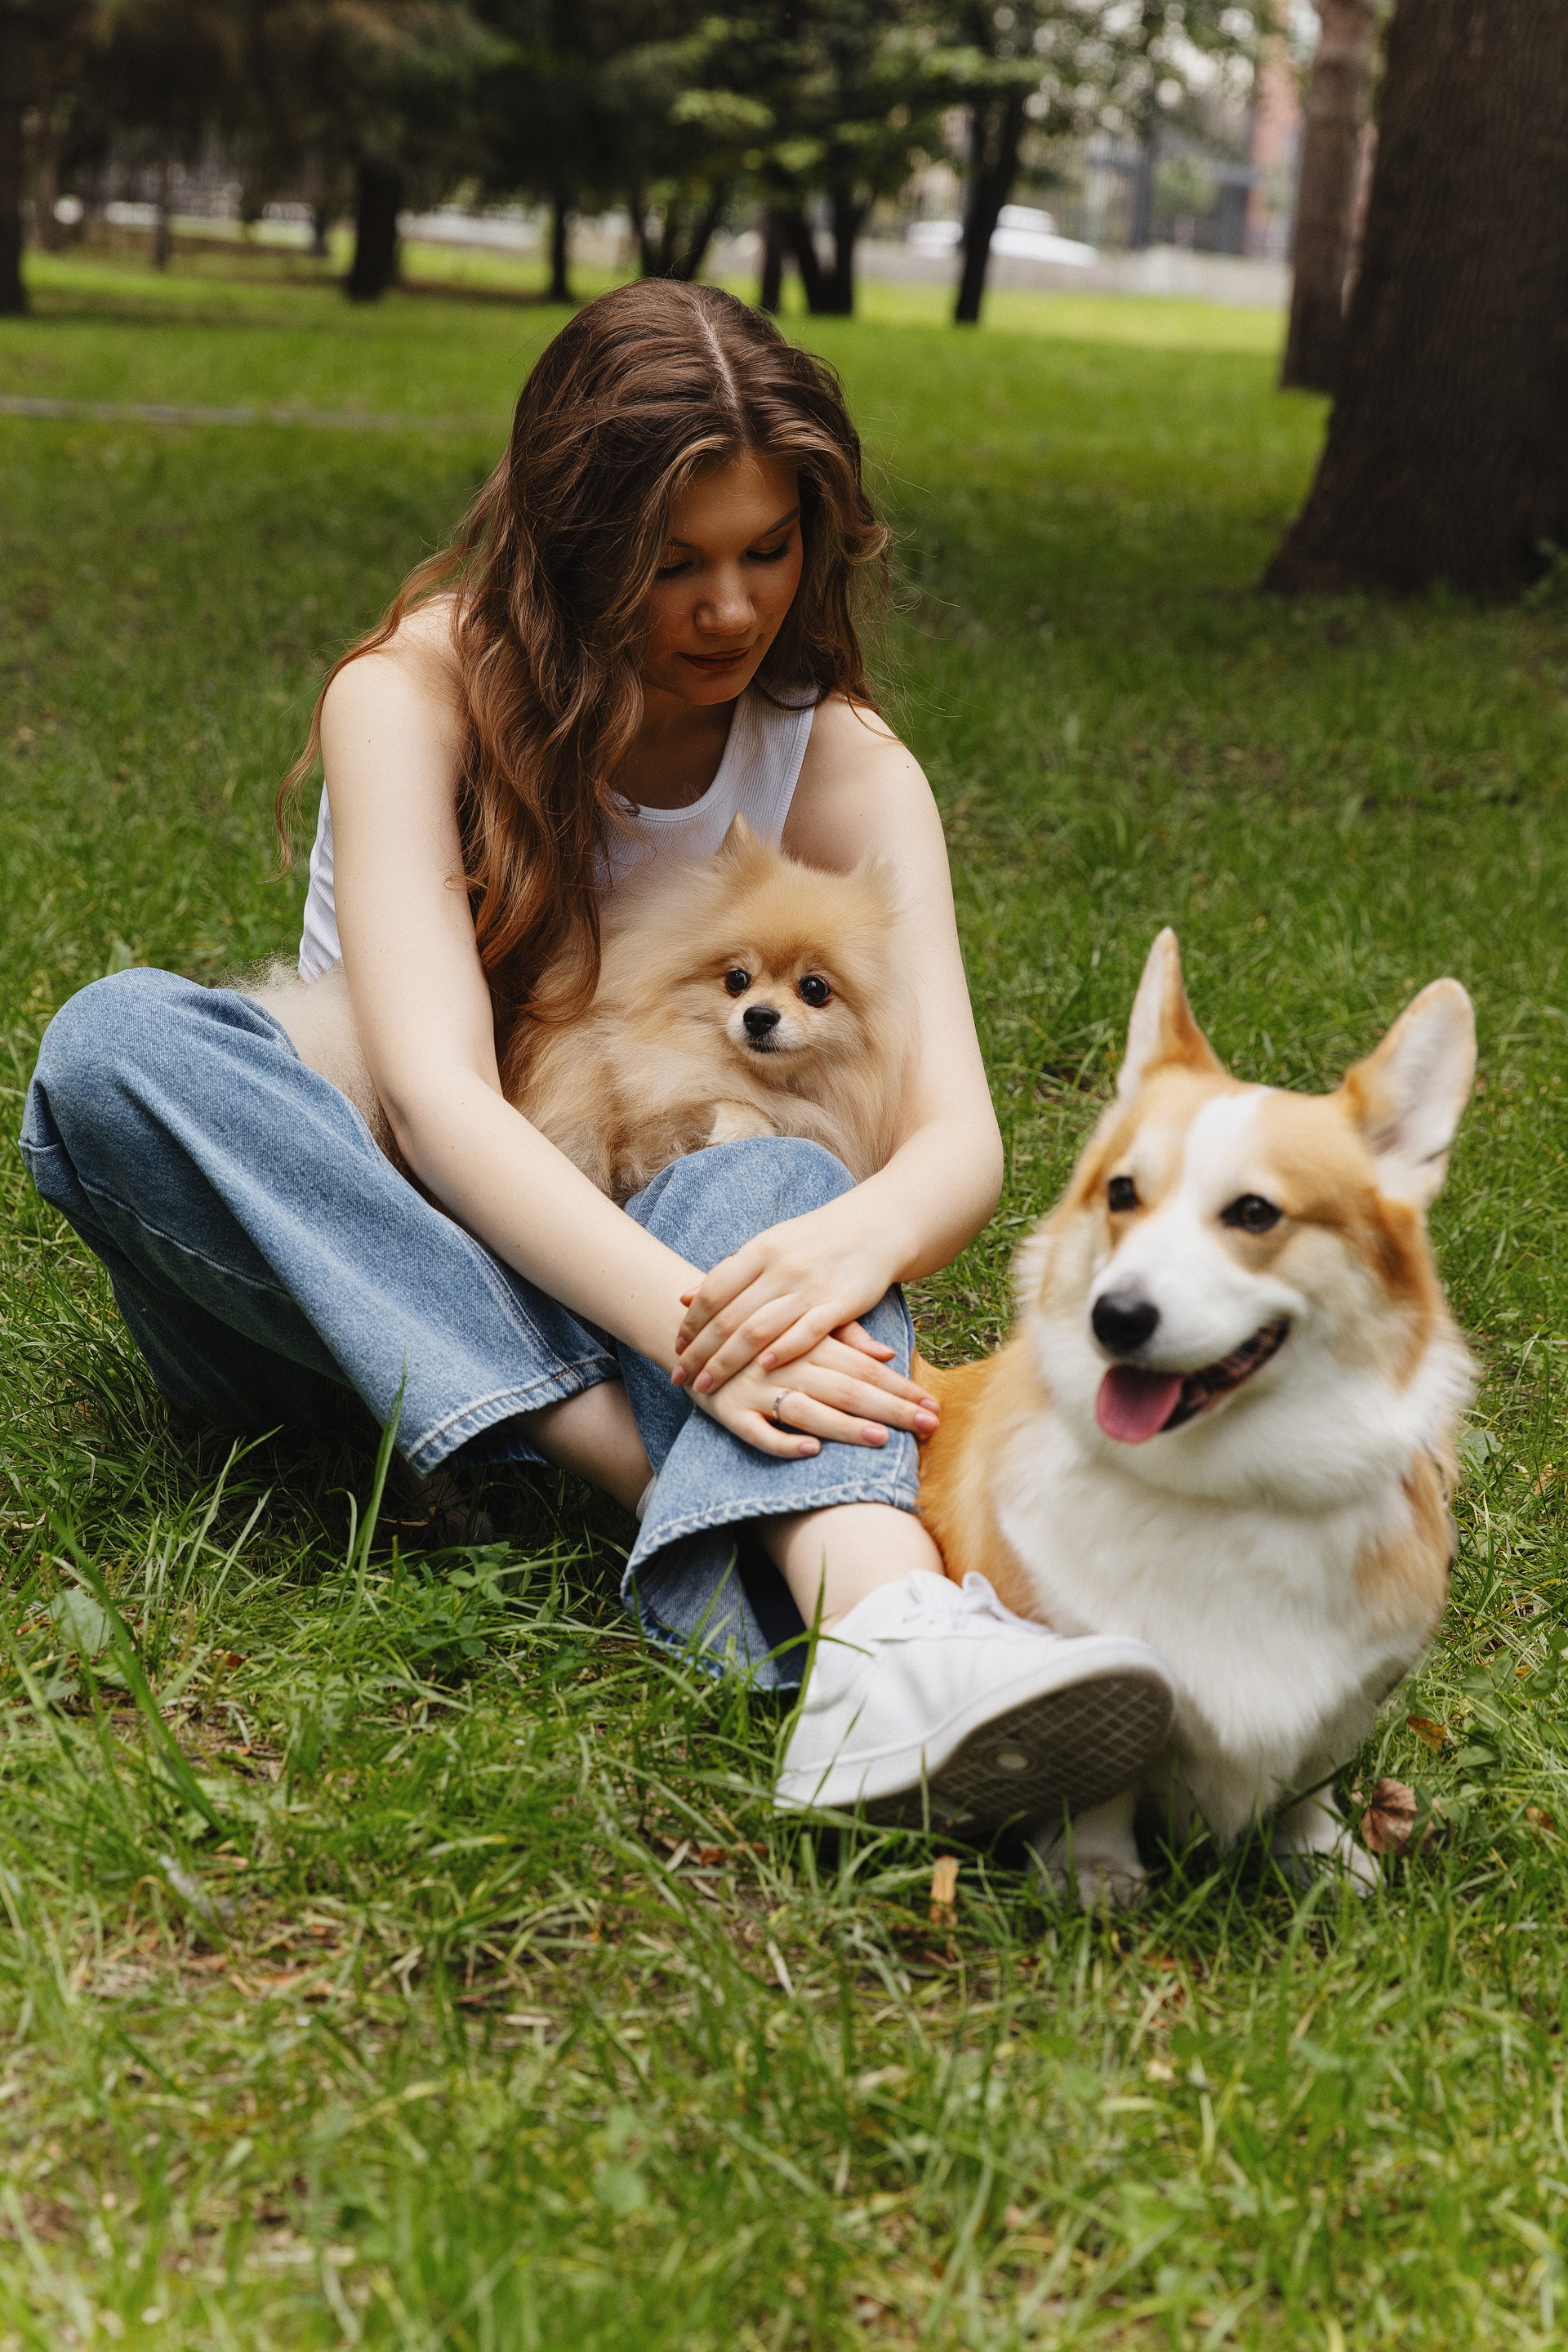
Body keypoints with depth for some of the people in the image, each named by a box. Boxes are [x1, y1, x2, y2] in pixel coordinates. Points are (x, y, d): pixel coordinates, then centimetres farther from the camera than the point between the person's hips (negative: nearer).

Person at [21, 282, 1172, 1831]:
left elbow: (959, 1139, -17)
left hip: (640, 1243, 1)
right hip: (321, 1274, -1)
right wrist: (693, 1330, -44)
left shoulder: (841, 771, -4)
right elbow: (437, 1096, -27)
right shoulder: (414, 696, -13)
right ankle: (688, 1485, -39)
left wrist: (856, 1238, -42)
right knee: (119, 1039, -31)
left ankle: (882, 1620, -63)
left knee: (777, 1183, -32)